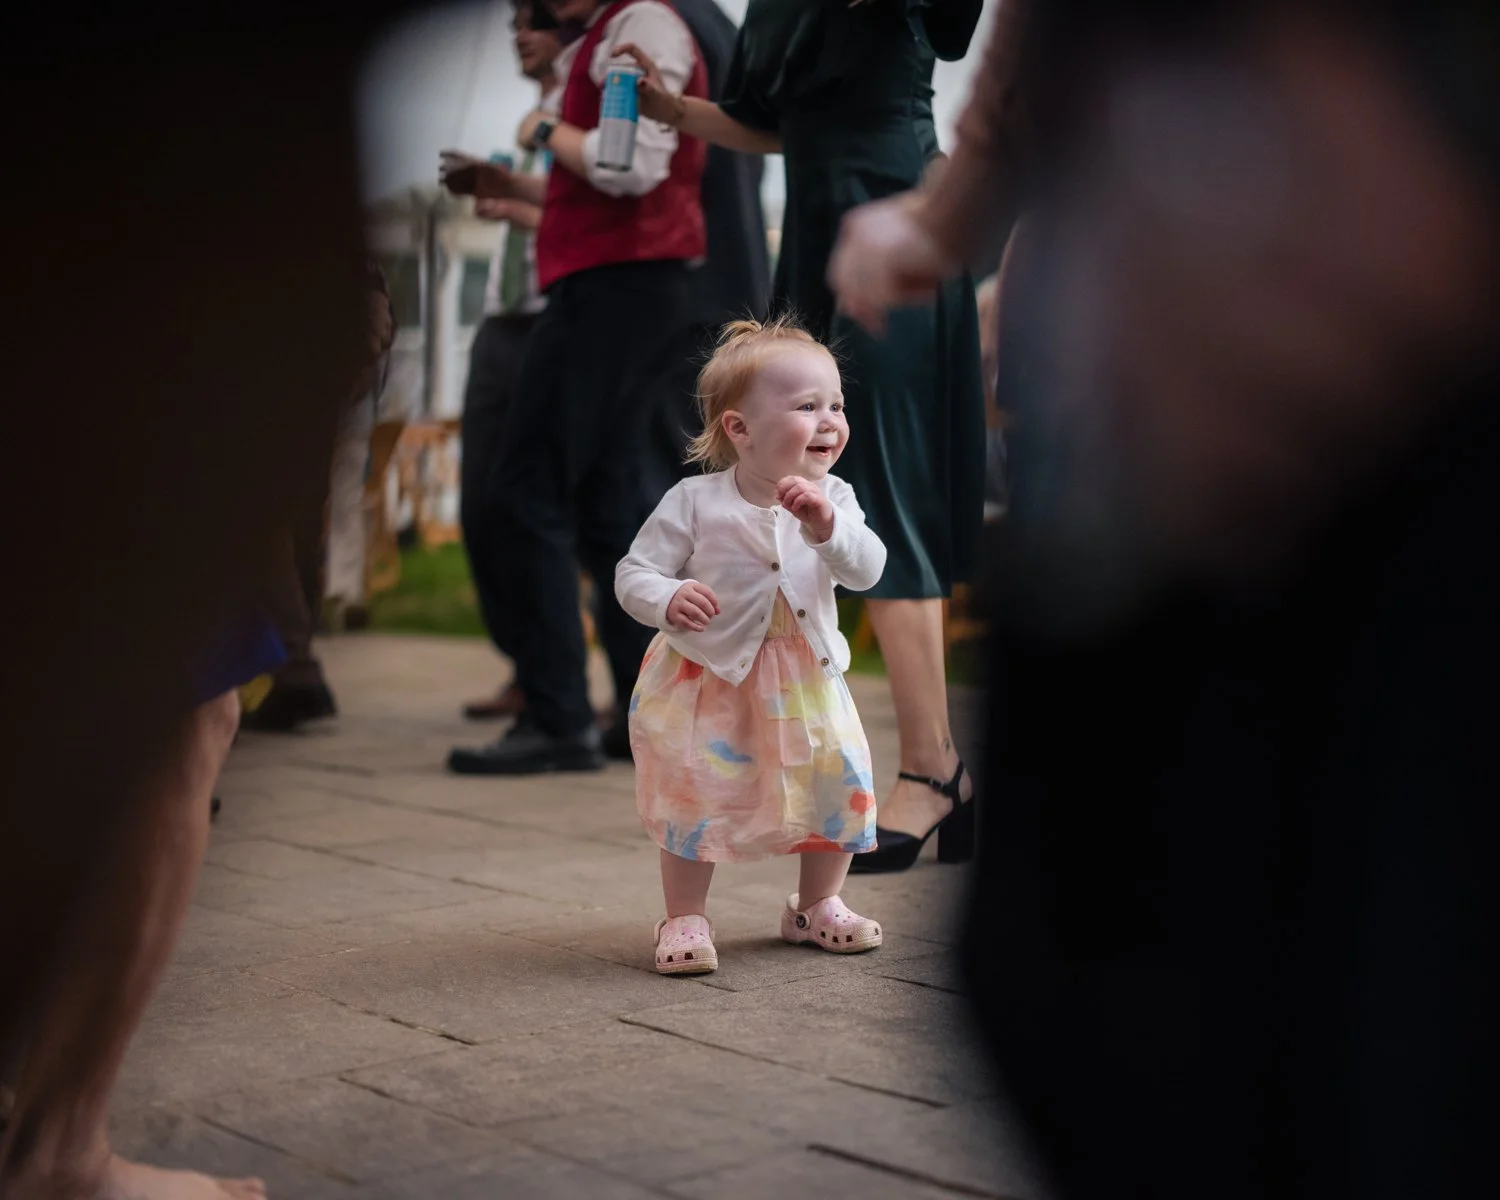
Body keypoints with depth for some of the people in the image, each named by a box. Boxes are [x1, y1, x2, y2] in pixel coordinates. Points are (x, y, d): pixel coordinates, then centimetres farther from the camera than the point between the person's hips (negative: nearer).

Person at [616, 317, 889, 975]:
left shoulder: (831, 499, -6)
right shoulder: (694, 503, -15)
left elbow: (867, 571, -19)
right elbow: (632, 574, -11)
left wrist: (825, 525, -36)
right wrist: (668, 599, -32)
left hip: (806, 680, 3)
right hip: (708, 679, -3)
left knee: (840, 785, 5)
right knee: (695, 796, -3)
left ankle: (816, 905, 27)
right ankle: (684, 918, 16)